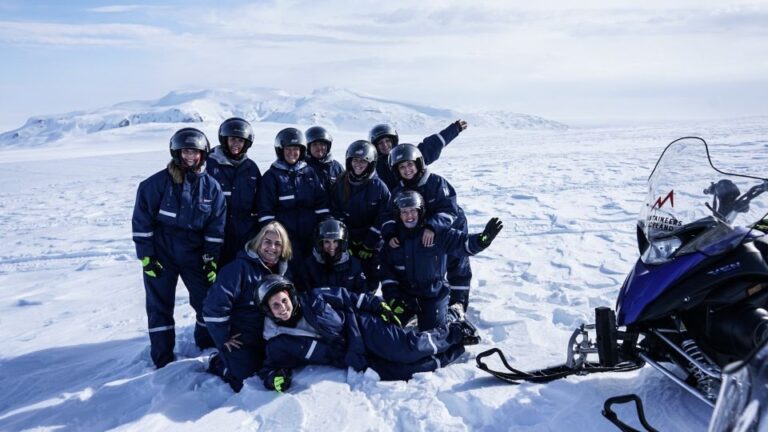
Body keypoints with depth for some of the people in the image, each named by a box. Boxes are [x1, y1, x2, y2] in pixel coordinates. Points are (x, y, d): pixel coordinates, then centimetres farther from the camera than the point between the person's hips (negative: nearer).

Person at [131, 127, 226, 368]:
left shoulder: (211, 187, -3)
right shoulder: (157, 183, -12)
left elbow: (216, 227, 2)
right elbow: (141, 221, -7)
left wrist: (212, 260, -1)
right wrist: (146, 257, -9)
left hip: (194, 254, 2)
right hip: (161, 256, -2)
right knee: (160, 305, 4)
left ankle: (208, 346, 29)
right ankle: (163, 359, 17)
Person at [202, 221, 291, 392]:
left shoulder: (281, 270, 3)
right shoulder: (240, 267, -20)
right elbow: (215, 305, -24)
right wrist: (223, 338, -18)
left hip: (267, 339, 7)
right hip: (240, 339, -7)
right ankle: (219, 363, 17)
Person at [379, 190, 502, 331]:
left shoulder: (438, 233, -11)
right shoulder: (393, 237, -2)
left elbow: (461, 242, -22)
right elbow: (387, 271, 1)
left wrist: (483, 239, -42)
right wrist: (392, 297, -8)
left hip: (433, 295, -3)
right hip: (403, 295, 3)